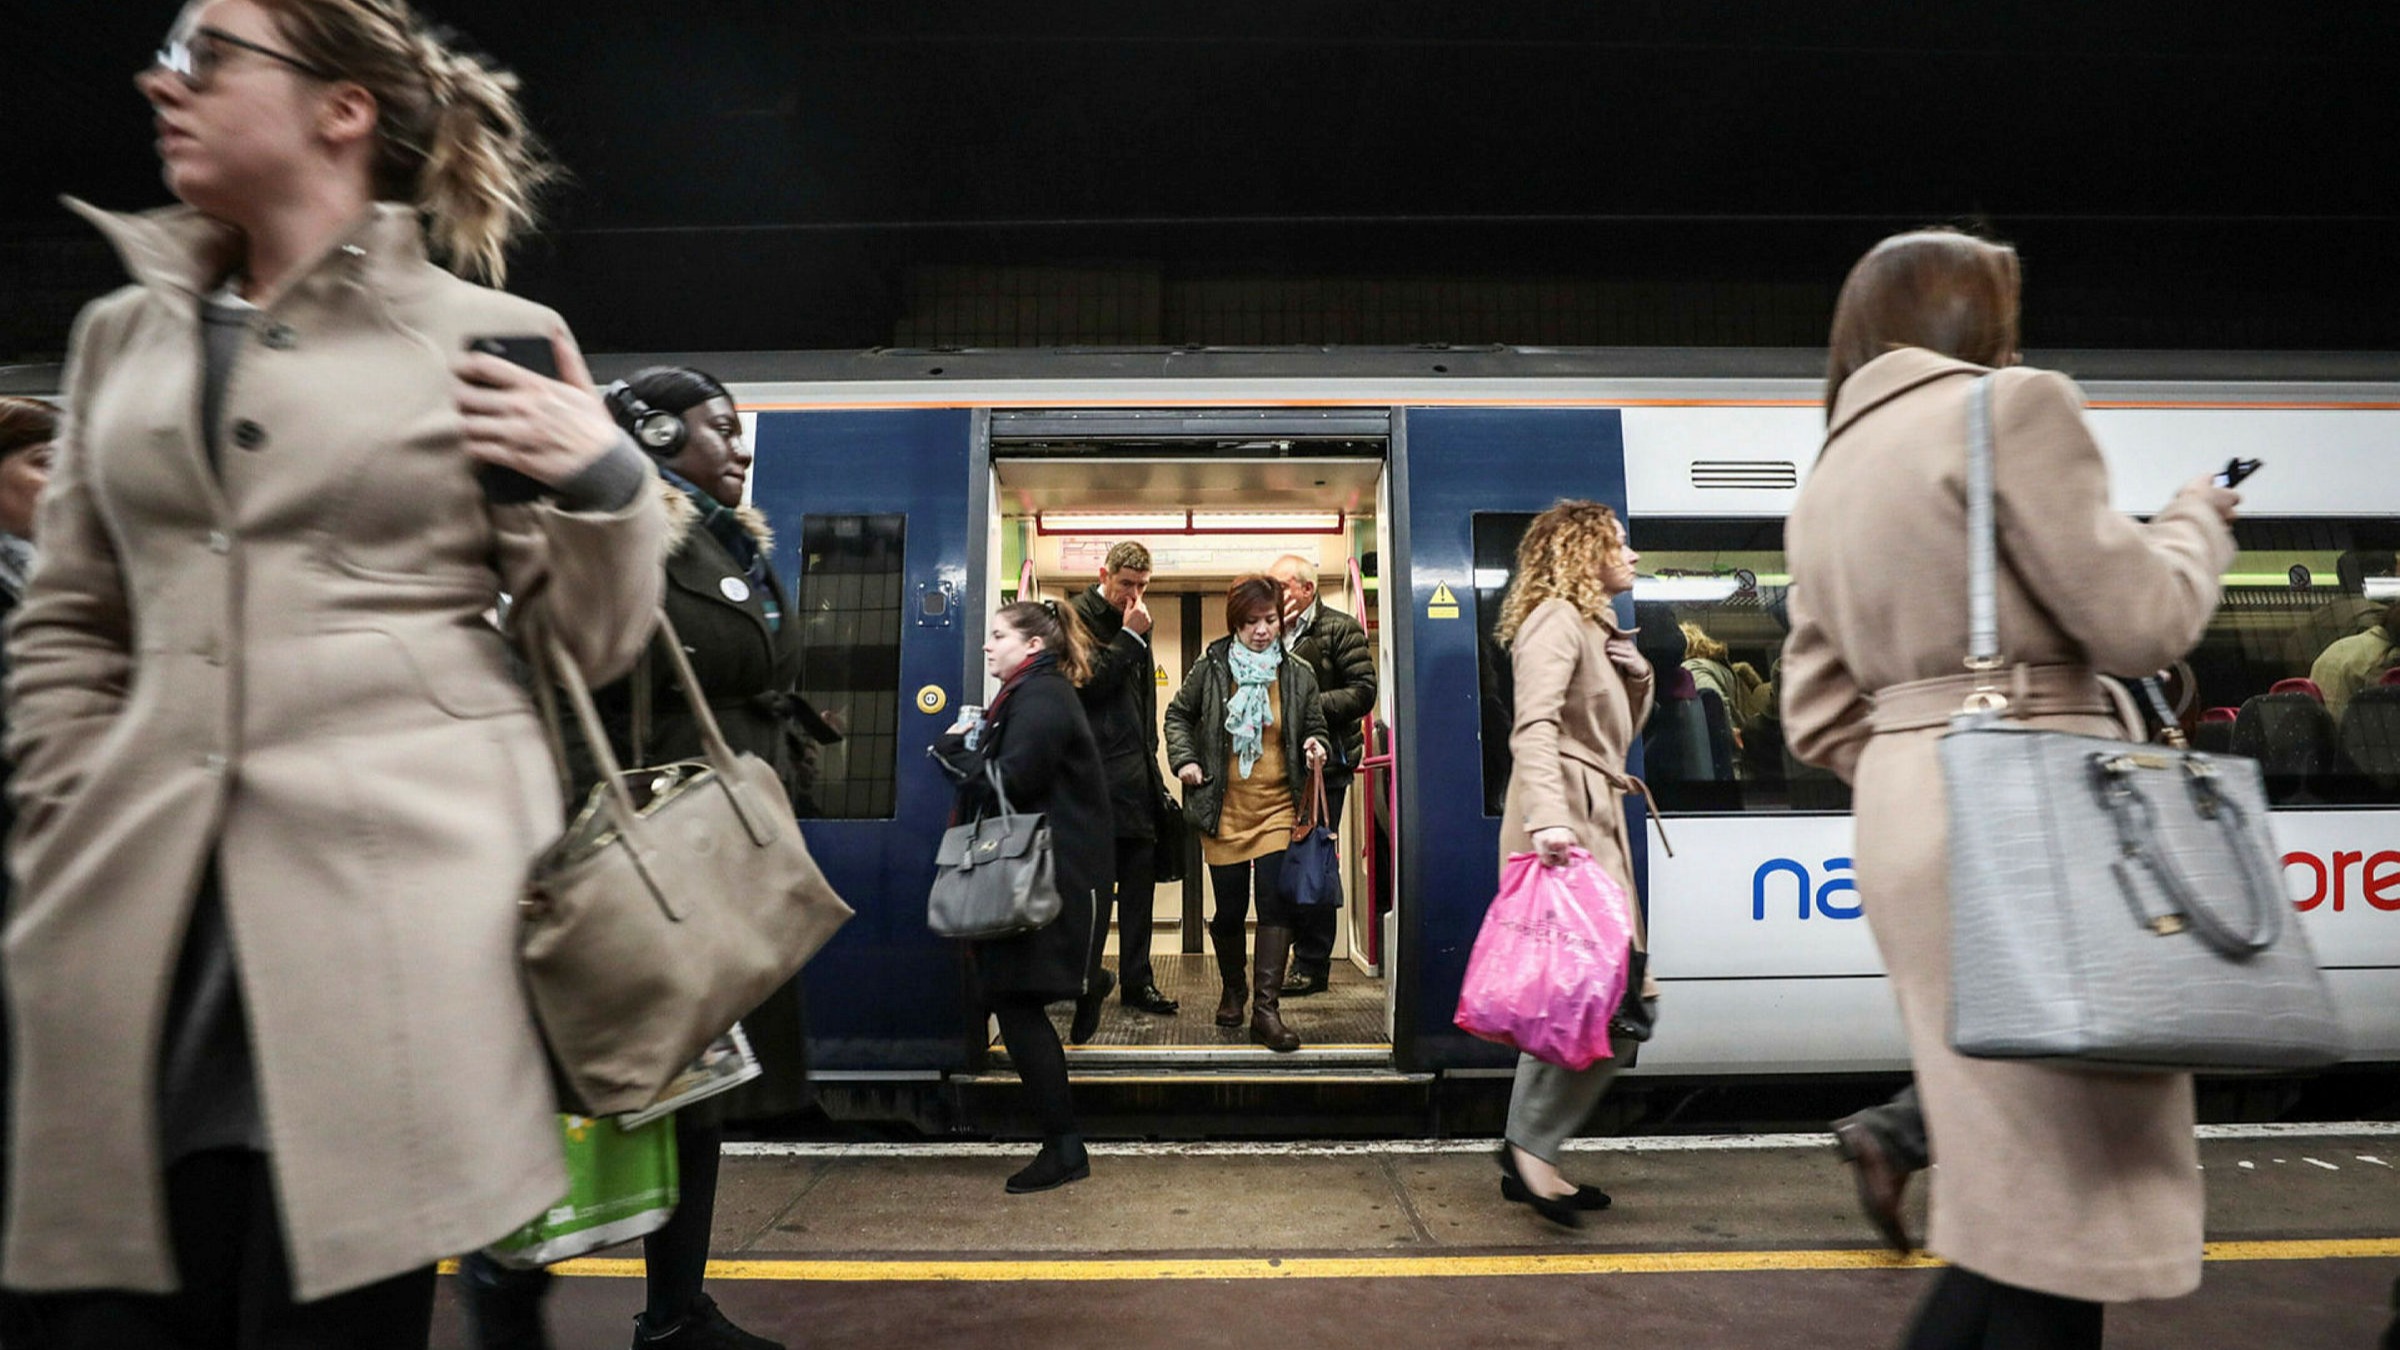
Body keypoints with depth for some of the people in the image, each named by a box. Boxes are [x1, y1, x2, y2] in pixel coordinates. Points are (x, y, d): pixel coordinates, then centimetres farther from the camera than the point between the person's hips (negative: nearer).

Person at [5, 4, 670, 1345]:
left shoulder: (493, 337, 2)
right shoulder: (123, 333, 16)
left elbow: (594, 643, 3)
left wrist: (601, 482, -13)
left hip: (393, 884, -4)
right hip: (145, 915, 5)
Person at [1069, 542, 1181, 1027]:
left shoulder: (1135, 621, 18)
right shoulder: (1080, 616, -4)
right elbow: (1087, 682, -17)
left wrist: (1151, 752, 17)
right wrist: (1130, 637, -14)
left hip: (1137, 771, 8)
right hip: (1099, 774, -8)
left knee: (1140, 879, 12)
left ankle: (1137, 981, 21)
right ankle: (1088, 984, 5)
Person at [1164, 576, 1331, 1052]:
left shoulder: (1298, 675, 2)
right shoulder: (1211, 668, -1)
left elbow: (1315, 726, 14)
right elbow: (1178, 714, 13)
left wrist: (1315, 746, -8)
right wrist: (1184, 759, -2)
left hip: (1277, 808, 0)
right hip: (1224, 810, 0)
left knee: (1276, 903, -8)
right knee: (1230, 910, 9)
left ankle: (1266, 1008, 0)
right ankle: (1233, 989, 35)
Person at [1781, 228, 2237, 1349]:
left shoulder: (1826, 482, 18)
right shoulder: (2010, 404, -4)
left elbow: (1820, 719, 14)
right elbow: (2138, 620, -7)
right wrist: (2198, 520, 11)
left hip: (1905, 810, 8)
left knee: (2011, 1162, 17)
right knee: (2063, 1180, 2)